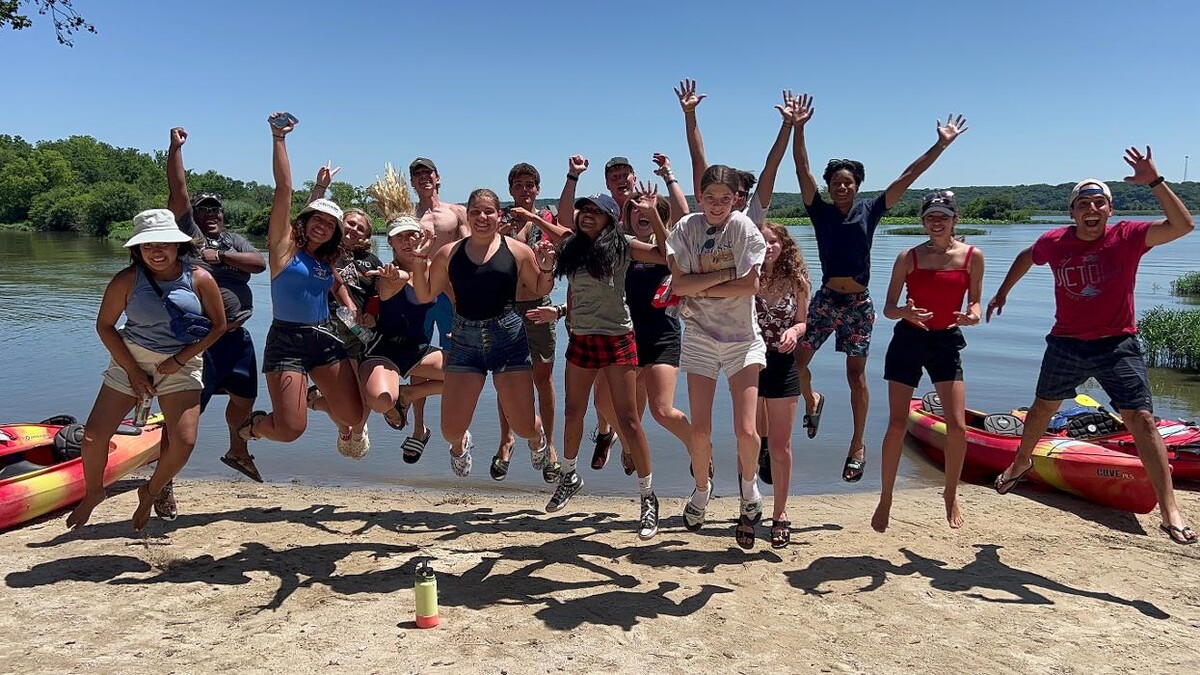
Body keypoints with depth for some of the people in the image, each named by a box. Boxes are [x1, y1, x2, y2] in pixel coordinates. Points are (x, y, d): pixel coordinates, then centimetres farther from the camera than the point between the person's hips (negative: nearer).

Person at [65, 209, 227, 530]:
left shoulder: (200, 279, -9)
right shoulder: (127, 280, -8)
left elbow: (218, 326, -3)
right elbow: (105, 325, -2)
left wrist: (180, 359, -10)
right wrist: (133, 371, -8)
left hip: (182, 364, 0)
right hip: (131, 359, 1)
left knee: (184, 441, -13)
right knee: (94, 435, -4)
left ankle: (150, 492, 17)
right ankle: (93, 494, 26)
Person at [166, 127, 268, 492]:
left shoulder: (234, 240, 14)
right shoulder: (189, 232, 1)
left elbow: (259, 262, -3)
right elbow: (177, 191, -8)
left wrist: (221, 257, -12)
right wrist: (175, 147, -9)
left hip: (237, 335, 6)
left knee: (244, 397, 20)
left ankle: (237, 451, 44)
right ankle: (165, 478, -1)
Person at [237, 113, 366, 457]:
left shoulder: (327, 261, 12)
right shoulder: (285, 245, -3)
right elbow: (283, 188, -11)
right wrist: (278, 138, -14)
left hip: (325, 340, 5)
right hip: (287, 341, -5)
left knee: (356, 418, -3)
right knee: (290, 429, -12)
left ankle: (315, 399, 33)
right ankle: (254, 423, 24)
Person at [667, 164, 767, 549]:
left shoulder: (744, 228, -5)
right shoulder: (686, 228, 0)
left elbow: (751, 285, -15)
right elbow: (679, 284, -10)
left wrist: (701, 288, -12)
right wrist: (726, 274, -14)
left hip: (743, 337, -1)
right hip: (700, 337, 2)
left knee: (746, 431, -10)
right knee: (699, 430, 1)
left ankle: (748, 484, 22)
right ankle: (702, 489, 30)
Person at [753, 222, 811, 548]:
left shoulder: (796, 282, 0)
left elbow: (802, 322, 8)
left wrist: (794, 331, -13)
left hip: (783, 366, 1)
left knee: (780, 446, 7)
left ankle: (780, 512, 22)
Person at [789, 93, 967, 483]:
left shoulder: (869, 212, 4)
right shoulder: (821, 212, 2)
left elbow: (907, 177, 3)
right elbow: (803, 170, -7)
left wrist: (941, 144, 1)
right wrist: (797, 129, -18)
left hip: (859, 303, 0)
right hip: (826, 298, 1)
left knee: (856, 375, 5)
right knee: (797, 357, -6)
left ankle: (858, 445, 16)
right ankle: (812, 401, 28)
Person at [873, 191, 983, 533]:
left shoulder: (972, 256, -1)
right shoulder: (909, 257, -4)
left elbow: (974, 303, 6)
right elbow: (888, 308, -3)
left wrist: (973, 315, -18)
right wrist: (905, 312, -26)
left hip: (947, 341, 1)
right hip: (908, 340, -1)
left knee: (957, 426, -5)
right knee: (897, 425, -3)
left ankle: (951, 494, 19)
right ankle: (885, 499, 12)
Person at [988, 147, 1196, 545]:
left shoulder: (1127, 237, -11)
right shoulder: (1054, 243, -4)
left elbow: (1183, 225, -25)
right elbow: (1026, 257, 18)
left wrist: (1154, 182, -32)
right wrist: (1003, 291, 23)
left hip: (1117, 346, -3)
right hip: (1066, 344, 3)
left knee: (1142, 420, -11)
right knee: (1043, 409, 20)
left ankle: (1169, 511, -7)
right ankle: (1022, 462, 46)